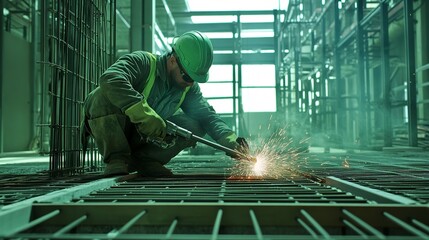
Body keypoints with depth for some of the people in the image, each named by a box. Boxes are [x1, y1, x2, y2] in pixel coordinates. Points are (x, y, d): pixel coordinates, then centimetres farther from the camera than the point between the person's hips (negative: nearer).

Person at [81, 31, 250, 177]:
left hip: (143, 136, 5)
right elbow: (110, 79, -41)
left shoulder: (189, 88, -2)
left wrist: (231, 141, -27)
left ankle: (142, 158, -10)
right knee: (106, 94, -34)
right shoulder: (142, 62, -22)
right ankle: (116, 159, -25)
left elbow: (208, 116, -8)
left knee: (195, 127, -11)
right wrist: (145, 114, -47)